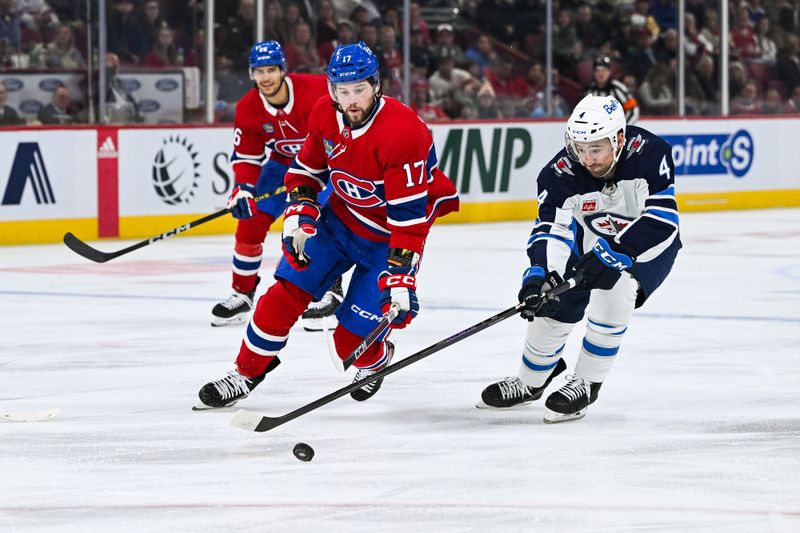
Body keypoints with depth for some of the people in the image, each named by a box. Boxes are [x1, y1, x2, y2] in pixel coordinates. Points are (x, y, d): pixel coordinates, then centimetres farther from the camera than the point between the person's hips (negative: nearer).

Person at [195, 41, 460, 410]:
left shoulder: (402, 132, -31)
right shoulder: (325, 114, -10)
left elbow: (409, 215, -30)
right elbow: (307, 168, 8)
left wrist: (401, 278, -33)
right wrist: (300, 213, -9)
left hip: (387, 238, -5)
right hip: (339, 218, 5)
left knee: (352, 338, -7)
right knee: (287, 291, -7)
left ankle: (376, 360, 29)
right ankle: (245, 374, 9)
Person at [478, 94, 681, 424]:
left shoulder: (648, 153, -33)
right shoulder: (561, 173, -25)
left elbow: (662, 217, -36)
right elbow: (552, 230, -28)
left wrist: (615, 252, -45)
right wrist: (539, 274, -46)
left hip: (647, 245, -4)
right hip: (592, 241, 4)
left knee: (614, 290, -29)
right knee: (551, 304, -1)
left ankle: (585, 384, -12)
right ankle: (531, 382, 29)